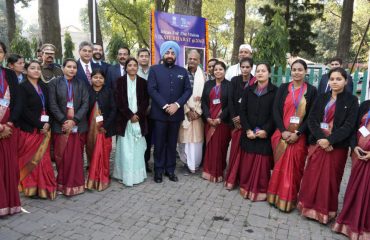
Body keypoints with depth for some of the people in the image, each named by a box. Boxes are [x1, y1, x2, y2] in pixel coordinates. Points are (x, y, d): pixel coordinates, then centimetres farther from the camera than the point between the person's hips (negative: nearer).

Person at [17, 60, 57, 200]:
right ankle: (32, 188, 9)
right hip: (29, 129, -5)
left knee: (43, 159, 5)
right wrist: (39, 125, -15)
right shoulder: (22, 87, -4)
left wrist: (47, 123, -5)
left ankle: (43, 187, 13)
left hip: (44, 129, 5)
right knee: (31, 160, -1)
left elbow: (49, 107, 11)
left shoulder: (44, 87, 14)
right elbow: (24, 110, -13)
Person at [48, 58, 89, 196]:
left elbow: (85, 104, -1)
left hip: (78, 126, 1)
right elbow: (52, 105, -3)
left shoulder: (81, 84, 8)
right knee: (61, 156, 4)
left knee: (76, 155, 4)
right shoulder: (54, 83, 5)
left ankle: (75, 184, 15)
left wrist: (74, 120, -12)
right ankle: (62, 183, 17)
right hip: (61, 125, -1)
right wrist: (64, 121, -13)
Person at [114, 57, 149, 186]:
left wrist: (138, 115, -9)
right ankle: (126, 175, 9)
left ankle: (137, 174, 15)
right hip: (125, 119, -2)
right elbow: (119, 101, -4)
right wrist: (130, 115, -11)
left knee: (138, 148, 4)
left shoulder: (143, 82, 8)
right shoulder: (120, 81, 3)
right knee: (126, 148, -1)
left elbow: (146, 101, 5)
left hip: (139, 119, 2)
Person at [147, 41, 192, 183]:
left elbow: (188, 90, 2)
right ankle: (158, 170, 18)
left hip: (176, 113, 2)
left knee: (172, 143, 10)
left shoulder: (182, 71, 9)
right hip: (159, 113, -2)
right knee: (159, 144, 6)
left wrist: (177, 104, -12)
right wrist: (165, 106, -16)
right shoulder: (154, 69, 2)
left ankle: (170, 170, 22)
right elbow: (151, 90, -7)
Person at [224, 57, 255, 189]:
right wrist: (234, 117, -9)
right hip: (236, 119, 2)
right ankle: (232, 178, 13)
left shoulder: (255, 82, -4)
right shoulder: (235, 80, 4)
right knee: (235, 148, 4)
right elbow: (230, 100, -1)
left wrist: (242, 117, -10)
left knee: (244, 148, 2)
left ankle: (232, 178, 14)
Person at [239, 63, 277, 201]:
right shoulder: (248, 90, 9)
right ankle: (246, 188, 23)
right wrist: (247, 130, -9)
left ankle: (260, 190, 17)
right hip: (249, 134, 3)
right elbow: (242, 111, 3)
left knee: (262, 163, 2)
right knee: (247, 162, 8)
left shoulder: (275, 91, 0)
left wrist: (266, 130, -16)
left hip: (265, 135, -2)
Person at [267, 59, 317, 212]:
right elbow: (276, 110, -2)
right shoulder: (283, 88, 5)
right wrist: (283, 131, -12)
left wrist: (298, 133, -13)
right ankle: (277, 195, 22)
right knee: (280, 165, 7)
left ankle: (290, 199, 18)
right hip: (281, 134, 1)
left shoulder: (311, 90, 2)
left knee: (295, 167, 3)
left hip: (299, 136, -1)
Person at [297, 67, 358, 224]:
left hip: (337, 146, -2)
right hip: (317, 143, 3)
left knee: (330, 178, 5)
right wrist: (320, 138, -16)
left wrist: (329, 140, -19)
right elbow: (311, 120, -1)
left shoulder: (352, 100, -1)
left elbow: (349, 126, -10)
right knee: (312, 176, 6)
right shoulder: (321, 98, 8)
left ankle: (325, 210, 19)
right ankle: (310, 206, 21)